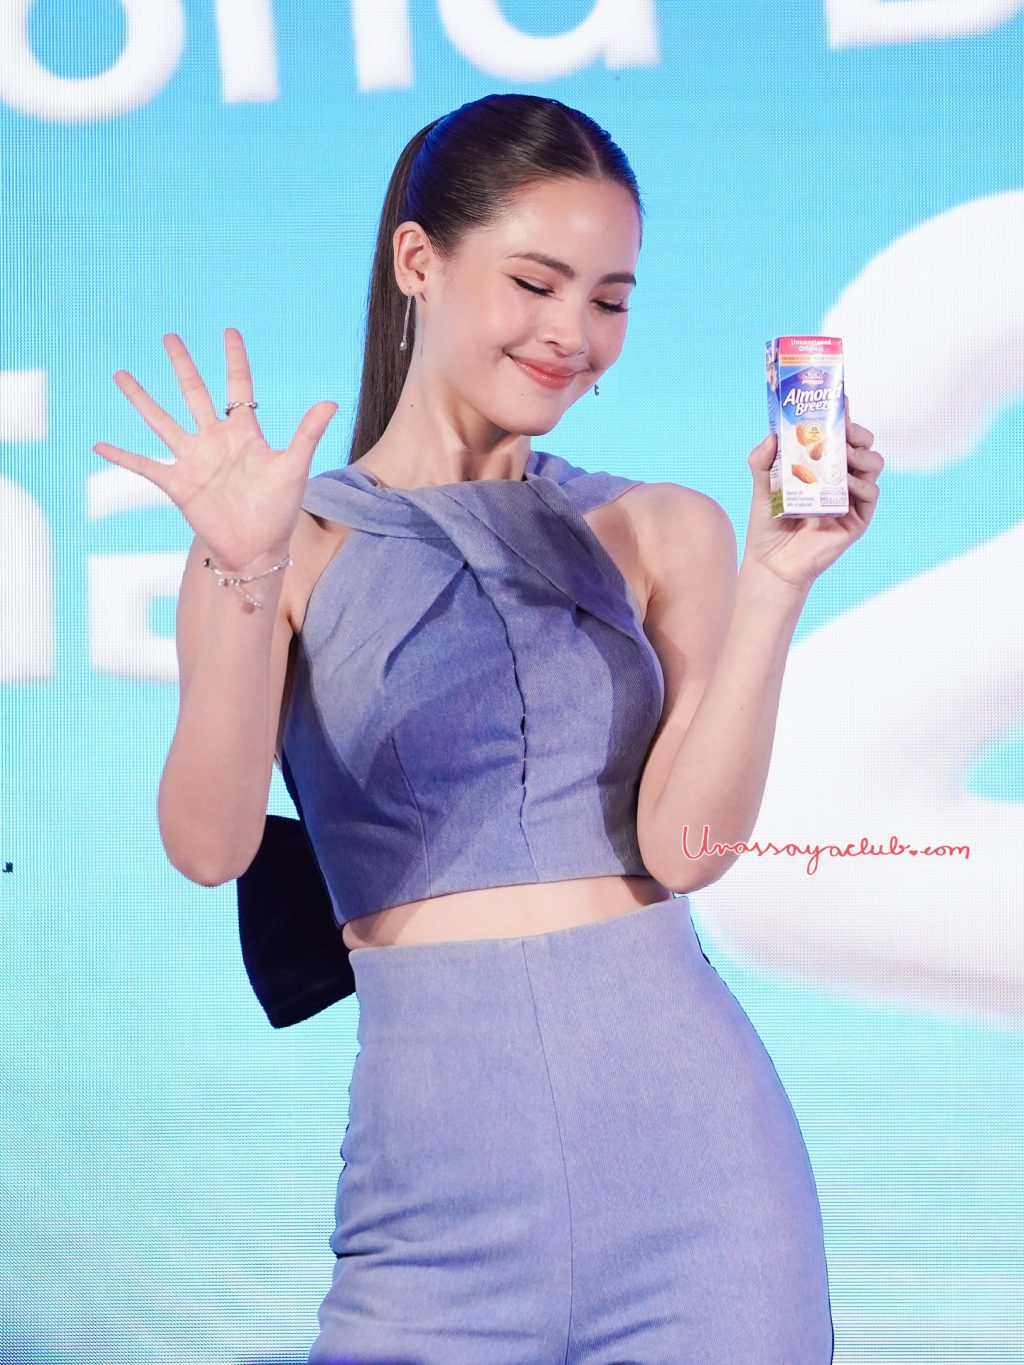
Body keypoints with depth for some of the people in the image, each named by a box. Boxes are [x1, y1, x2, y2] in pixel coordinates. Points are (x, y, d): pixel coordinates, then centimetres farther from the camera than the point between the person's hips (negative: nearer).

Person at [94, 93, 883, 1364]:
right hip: (435, 1140, -1)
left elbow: (684, 844, -3)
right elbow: (208, 843, -8)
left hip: (683, 1118, 2)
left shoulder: (663, 533, 8)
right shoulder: (294, 544, 4)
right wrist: (249, 585, -20)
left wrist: (774, 582, -11)